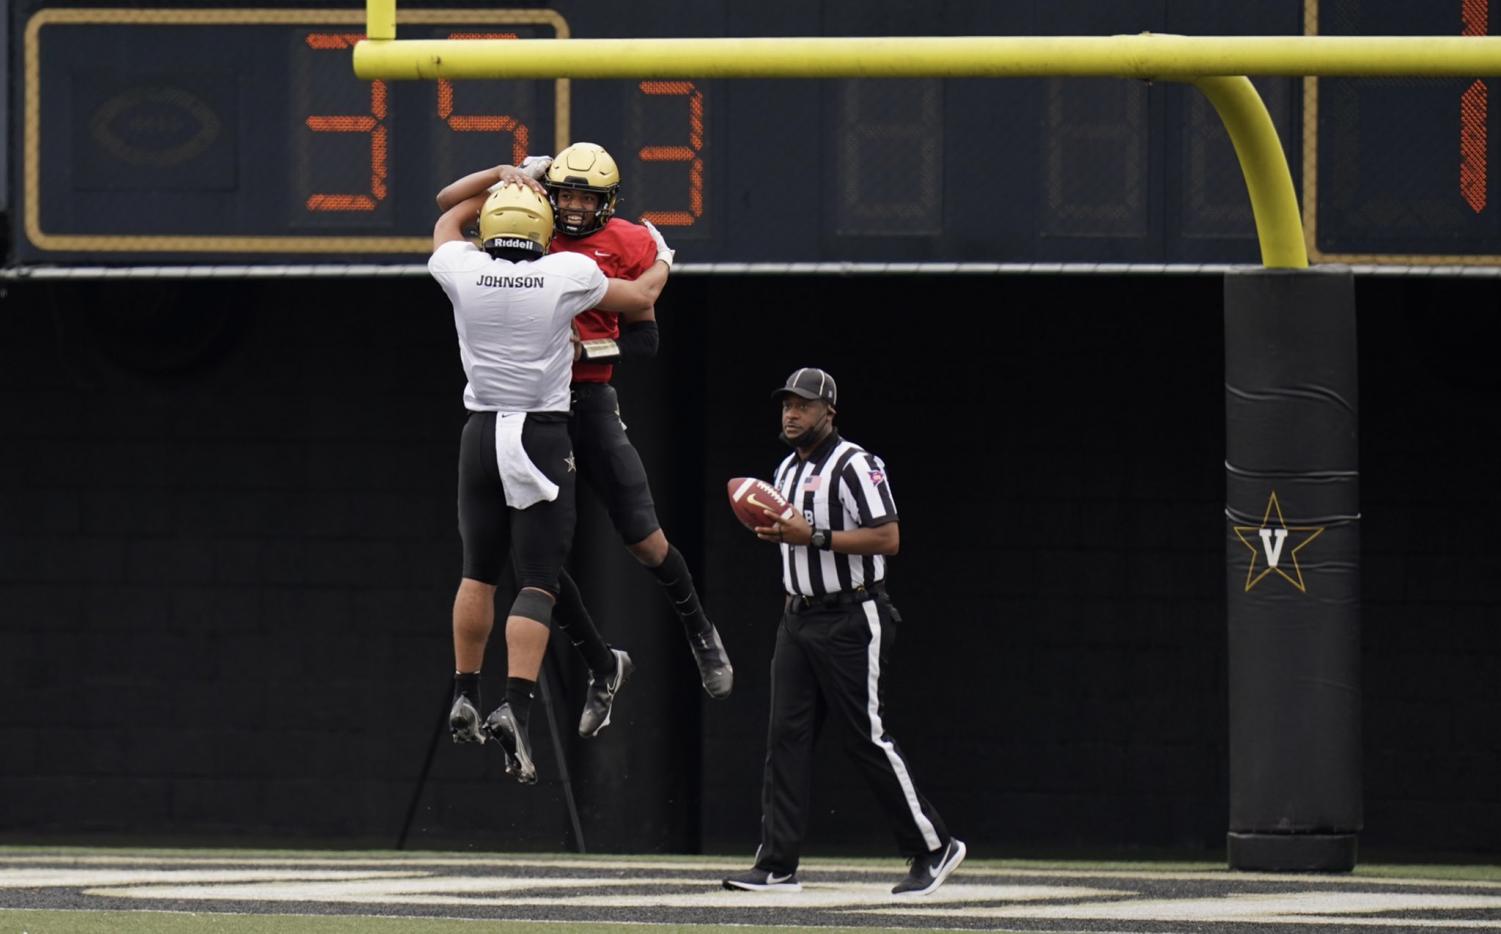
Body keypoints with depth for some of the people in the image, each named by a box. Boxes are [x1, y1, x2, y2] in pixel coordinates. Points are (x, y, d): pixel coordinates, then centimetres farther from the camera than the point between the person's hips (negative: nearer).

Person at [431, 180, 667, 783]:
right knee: (537, 582, -4)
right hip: (543, 436, -3)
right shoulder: (569, 275, -6)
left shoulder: (464, 273, -2)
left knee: (479, 572, 20)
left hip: (482, 433, 3)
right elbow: (640, 298, 13)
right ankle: (515, 708, -19)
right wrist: (662, 266, 36)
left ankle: (465, 696, 24)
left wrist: (504, 183, 36)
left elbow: (447, 224, 24)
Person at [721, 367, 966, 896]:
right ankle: (777, 866, -2)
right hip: (798, 617, 8)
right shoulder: (788, 470, 15)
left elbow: (887, 538, -20)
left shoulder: (854, 466, -12)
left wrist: (813, 536, -22)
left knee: (866, 737, -6)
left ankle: (934, 847, 7)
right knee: (786, 736, 0)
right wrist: (774, 532, 2)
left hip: (851, 620, -8)